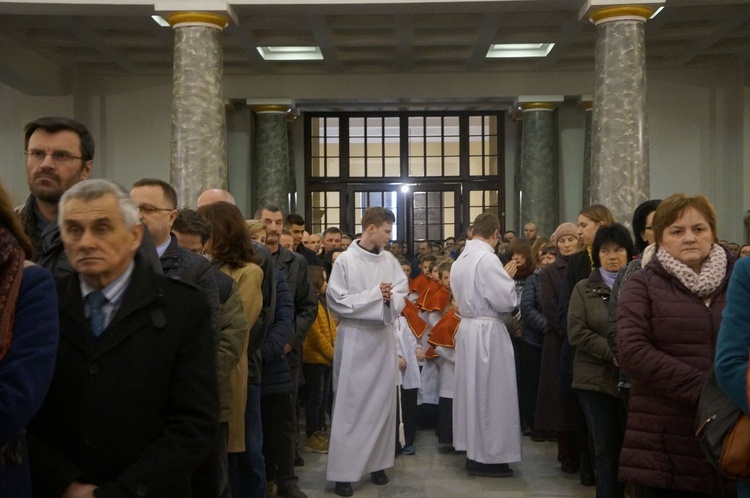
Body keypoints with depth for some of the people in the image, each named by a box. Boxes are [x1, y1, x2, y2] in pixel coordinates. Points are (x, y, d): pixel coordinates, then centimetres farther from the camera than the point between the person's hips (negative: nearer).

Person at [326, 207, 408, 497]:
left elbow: (402, 293, 5)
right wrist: (374, 295, -16)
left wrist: (390, 299, -18)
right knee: (350, 404, 0)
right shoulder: (345, 260, -10)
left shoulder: (389, 260, 3)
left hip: (383, 337, 5)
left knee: (382, 402, 10)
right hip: (355, 338, -5)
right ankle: (343, 471, 6)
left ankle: (377, 463, 23)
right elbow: (337, 300, -12)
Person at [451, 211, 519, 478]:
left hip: (467, 326, 9)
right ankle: (487, 457, 7)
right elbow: (506, 300, -18)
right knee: (489, 392, 0)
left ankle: (473, 451, 23)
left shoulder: (460, 260, 11)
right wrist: (508, 280, 1)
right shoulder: (487, 258, -17)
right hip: (487, 330, -9)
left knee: (472, 389, 14)